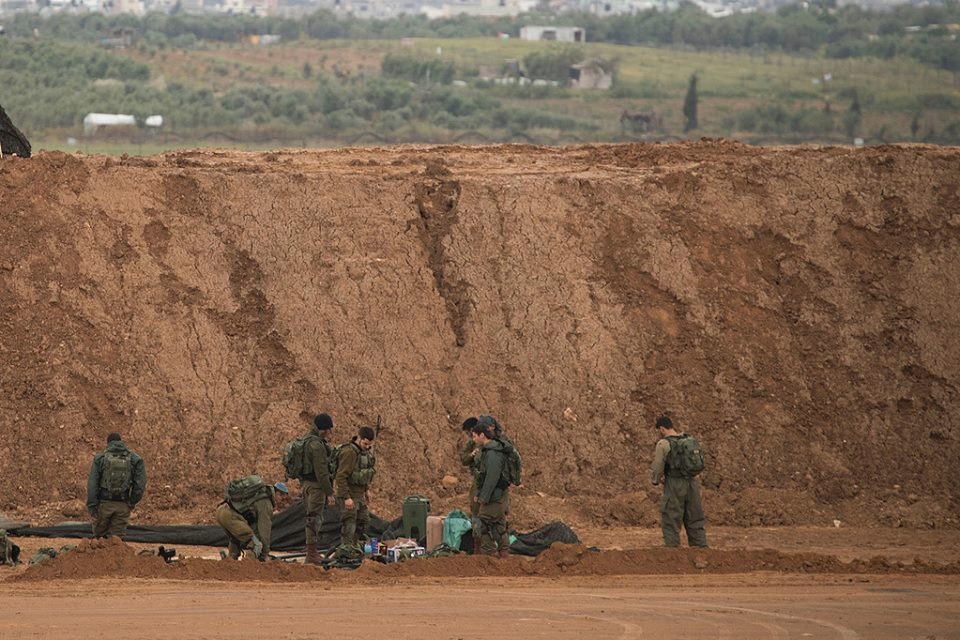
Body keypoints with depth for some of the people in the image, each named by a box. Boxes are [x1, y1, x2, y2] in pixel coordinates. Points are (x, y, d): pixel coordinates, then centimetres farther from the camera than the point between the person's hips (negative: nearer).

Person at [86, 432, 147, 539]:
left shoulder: (100, 458, 0)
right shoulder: (134, 459, 2)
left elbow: (92, 483, -6)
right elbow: (141, 483, -6)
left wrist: (91, 506, -7)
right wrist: (132, 502, 6)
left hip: (104, 503, -1)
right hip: (122, 505, 1)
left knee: (99, 535, 16)